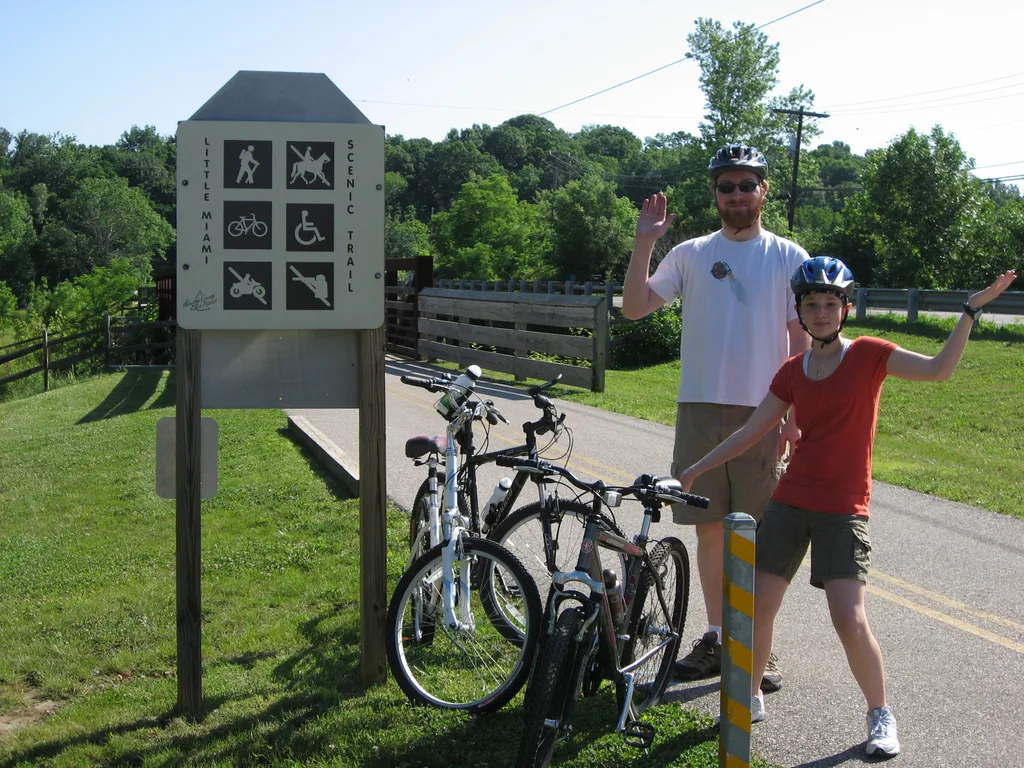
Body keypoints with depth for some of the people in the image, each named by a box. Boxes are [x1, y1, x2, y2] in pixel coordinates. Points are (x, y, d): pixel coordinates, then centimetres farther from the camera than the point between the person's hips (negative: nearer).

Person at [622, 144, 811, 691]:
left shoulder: (789, 258, 4)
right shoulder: (690, 255, 7)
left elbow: (801, 342, 2)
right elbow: (634, 307, -2)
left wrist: (797, 415, -6)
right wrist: (644, 242, -9)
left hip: (763, 412, -2)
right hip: (699, 408, 2)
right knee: (709, 527, 9)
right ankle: (715, 639, 22)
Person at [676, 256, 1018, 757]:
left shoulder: (868, 354, -3)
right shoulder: (792, 372, 8)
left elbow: (938, 369, -14)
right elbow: (752, 430, 11)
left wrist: (971, 310, -18)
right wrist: (695, 470, 11)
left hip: (842, 510, -4)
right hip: (790, 503, 4)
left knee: (850, 622, -13)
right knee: (757, 605, 3)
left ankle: (881, 715, 9)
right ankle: (751, 698, 25)